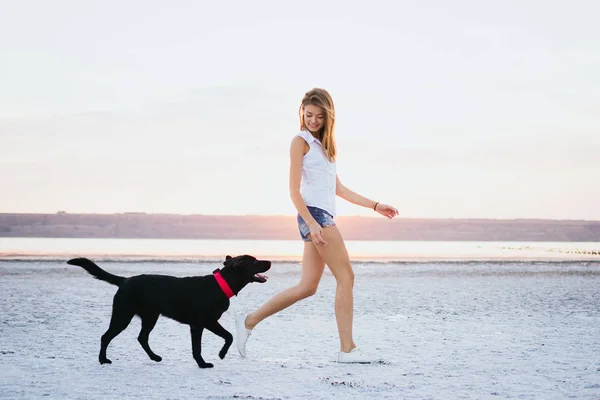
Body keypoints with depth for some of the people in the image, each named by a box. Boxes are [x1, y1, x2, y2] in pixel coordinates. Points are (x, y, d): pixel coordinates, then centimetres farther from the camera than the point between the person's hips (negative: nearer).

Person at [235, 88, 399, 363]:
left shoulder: (323, 144, 23)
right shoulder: (301, 141, -2)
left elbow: (338, 188, 25)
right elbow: (294, 190, -8)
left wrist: (374, 206, 22)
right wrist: (311, 223, -19)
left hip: (323, 217, 8)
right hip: (314, 214, -8)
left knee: (307, 287, 6)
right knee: (346, 277, -9)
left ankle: (249, 322, 12)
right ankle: (347, 349, -8)